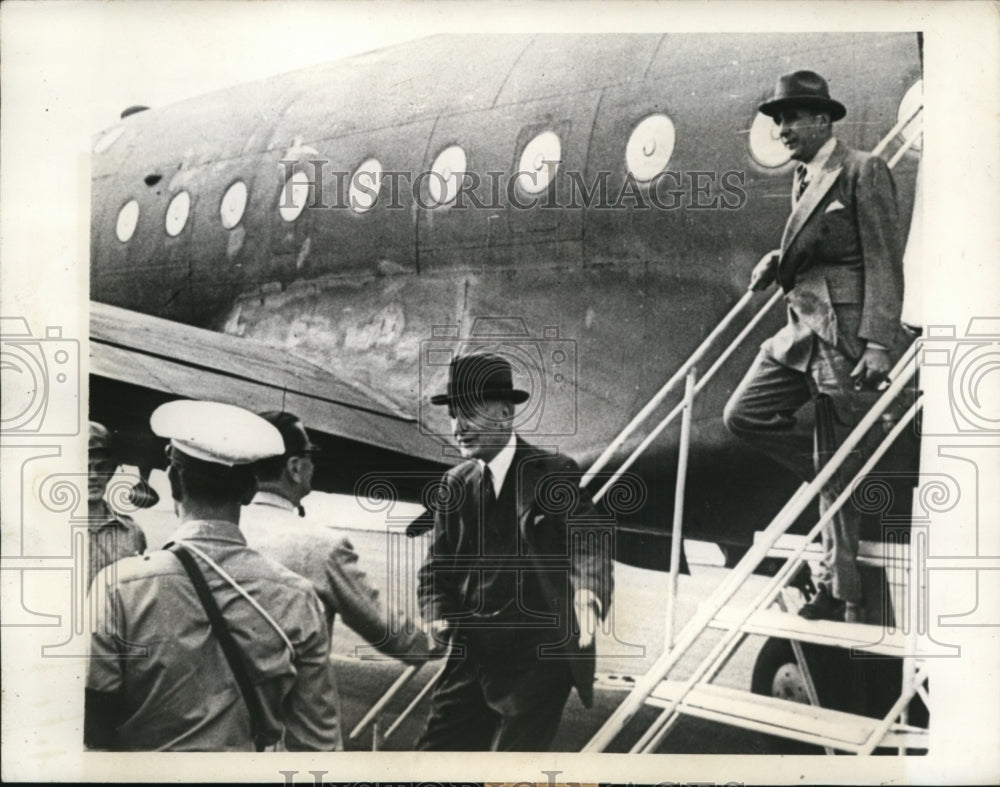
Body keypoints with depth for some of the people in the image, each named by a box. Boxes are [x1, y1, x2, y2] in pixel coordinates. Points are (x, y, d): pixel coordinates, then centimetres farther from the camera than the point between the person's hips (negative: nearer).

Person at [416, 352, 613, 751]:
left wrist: (588, 593, -44)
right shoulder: (455, 484, 8)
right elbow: (439, 562, 11)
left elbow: (586, 542, -23)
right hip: (471, 655, 5)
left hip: (539, 657, -5)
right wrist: (437, 614, -9)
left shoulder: (554, 474, -9)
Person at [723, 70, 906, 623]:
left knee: (837, 474, -1)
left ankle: (841, 593, 13)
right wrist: (776, 262, 3)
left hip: (847, 337, -9)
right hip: (802, 329, 9)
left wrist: (878, 343, -21)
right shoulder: (803, 179, 17)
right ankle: (841, 478, 17)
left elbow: (884, 262, -13)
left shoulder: (863, 171, -8)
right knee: (743, 414, 4)